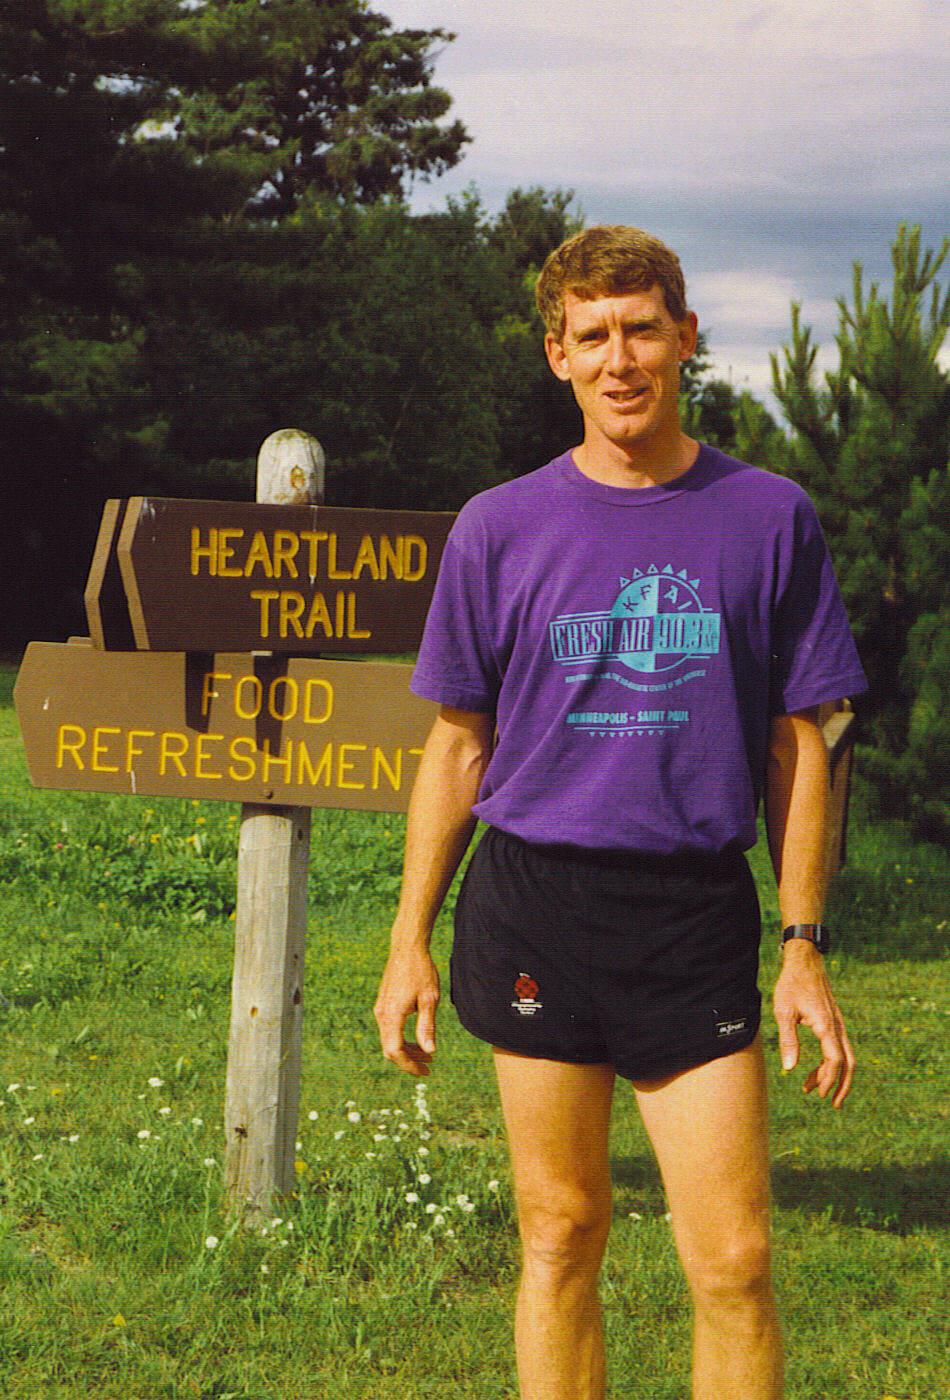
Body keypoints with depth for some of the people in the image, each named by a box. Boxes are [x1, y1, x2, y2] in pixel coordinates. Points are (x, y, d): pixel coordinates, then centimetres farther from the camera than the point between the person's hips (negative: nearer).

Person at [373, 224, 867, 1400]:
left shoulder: (768, 518, 3)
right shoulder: (500, 528, 4)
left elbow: (796, 744, 6)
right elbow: (459, 744, 10)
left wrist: (804, 950, 2)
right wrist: (409, 942, 6)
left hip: (696, 916, -1)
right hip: (535, 912, 1)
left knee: (733, 1261, -5)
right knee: (561, 1235, 7)